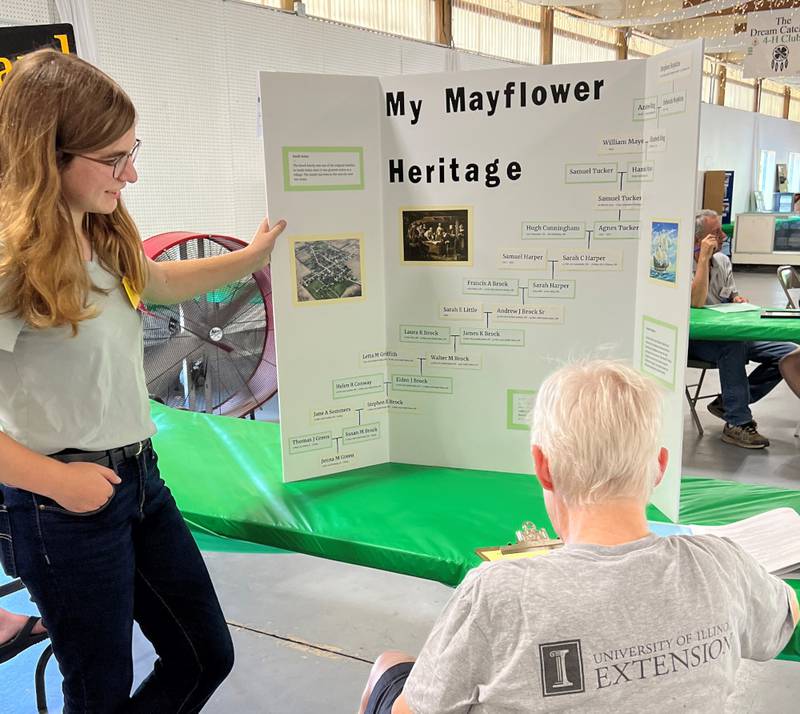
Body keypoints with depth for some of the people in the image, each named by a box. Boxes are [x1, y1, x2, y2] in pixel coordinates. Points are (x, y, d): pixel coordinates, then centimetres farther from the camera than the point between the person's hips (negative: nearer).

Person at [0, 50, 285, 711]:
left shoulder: (107, 237, 3)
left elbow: (157, 281, 27)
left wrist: (254, 255, 28)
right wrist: (57, 479, -20)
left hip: (140, 477, 8)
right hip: (67, 507, -7)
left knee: (208, 656, 18)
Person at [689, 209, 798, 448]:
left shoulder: (722, 260, 13)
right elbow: (697, 302, -26)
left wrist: (738, 300, -1)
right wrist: (704, 257, -23)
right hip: (695, 339, -7)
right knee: (732, 344, -39)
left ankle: (728, 402, -3)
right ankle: (737, 424, -29)